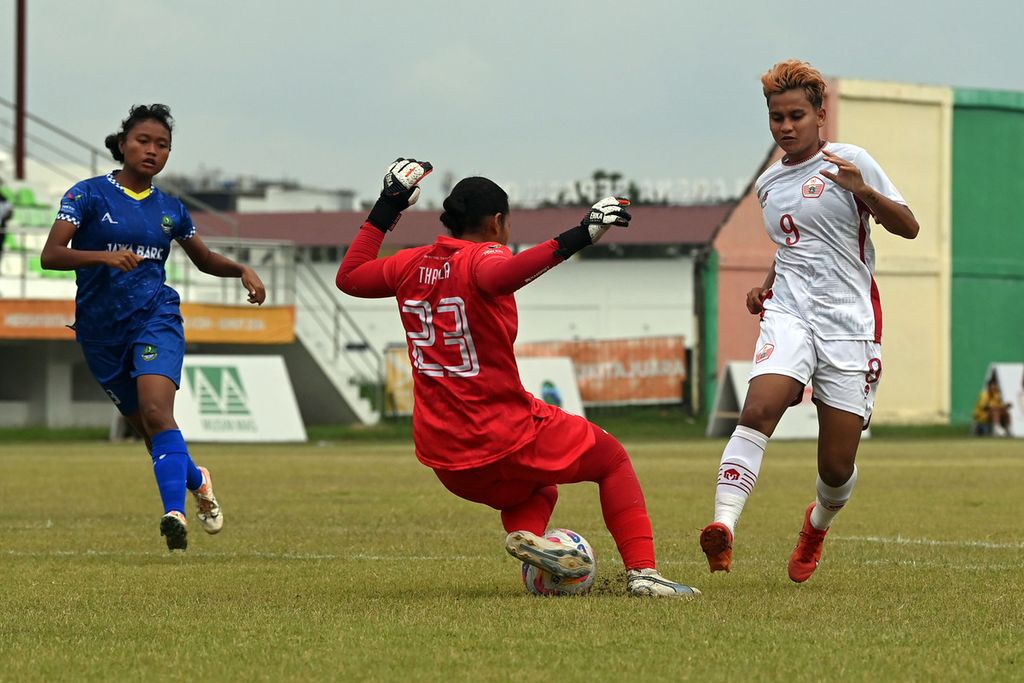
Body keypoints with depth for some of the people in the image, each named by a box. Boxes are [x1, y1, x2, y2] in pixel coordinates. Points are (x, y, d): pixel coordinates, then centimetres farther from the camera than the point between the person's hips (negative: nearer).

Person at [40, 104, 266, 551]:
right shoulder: (89, 195, -2)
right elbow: (50, 255, -12)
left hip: (155, 317, 0)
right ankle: (196, 482, 37)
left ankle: (174, 511, -33)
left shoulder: (170, 209, 9)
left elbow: (205, 260, 25)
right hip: (101, 329, 0)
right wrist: (103, 256, -28)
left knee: (156, 412, -24)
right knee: (146, 427, 9)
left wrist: (242, 270, 4)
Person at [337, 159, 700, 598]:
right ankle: (642, 572, 1)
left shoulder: (414, 265, 7)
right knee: (612, 459, 15)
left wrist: (387, 207, 28)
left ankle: (524, 531, 1)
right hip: (503, 439, -7)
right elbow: (498, 276, -38)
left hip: (443, 459, 7)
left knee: (537, 487, 35)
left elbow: (349, 277, 24)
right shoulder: (482, 257, -12)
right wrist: (575, 238, -40)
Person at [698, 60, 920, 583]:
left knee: (837, 469, 0)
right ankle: (724, 526, -40)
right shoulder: (768, 183, 16)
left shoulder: (849, 162, -1)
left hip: (850, 323, -3)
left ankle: (818, 524, 35)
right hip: (789, 313, 3)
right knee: (759, 409, -28)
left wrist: (863, 191, -22)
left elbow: (908, 227, -5)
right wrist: (766, 285, 14)